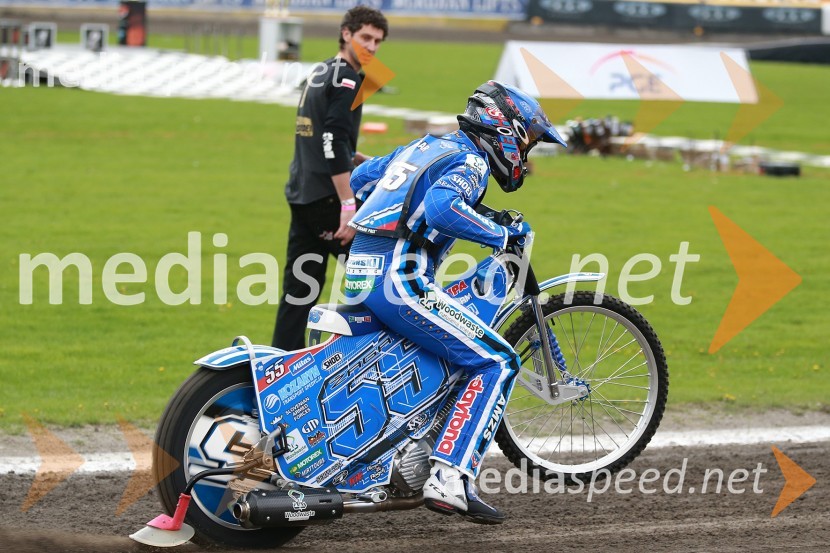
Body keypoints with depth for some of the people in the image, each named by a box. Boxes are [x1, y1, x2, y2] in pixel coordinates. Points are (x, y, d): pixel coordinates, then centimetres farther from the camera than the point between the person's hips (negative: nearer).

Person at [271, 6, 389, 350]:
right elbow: (334, 143, -21)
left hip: (300, 193, 9)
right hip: (327, 196, -9)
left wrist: (362, 160, 25)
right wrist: (348, 206, -24)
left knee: (300, 284, 9)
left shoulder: (321, 72, 16)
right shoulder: (346, 79, -12)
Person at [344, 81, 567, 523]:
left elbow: (360, 178, 31)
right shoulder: (470, 161, -6)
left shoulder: (427, 146, 21)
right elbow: (441, 208, -27)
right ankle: (449, 481, -19)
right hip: (398, 278, -10)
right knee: (495, 362, -10)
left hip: (361, 272, 10)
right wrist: (500, 235, -15)